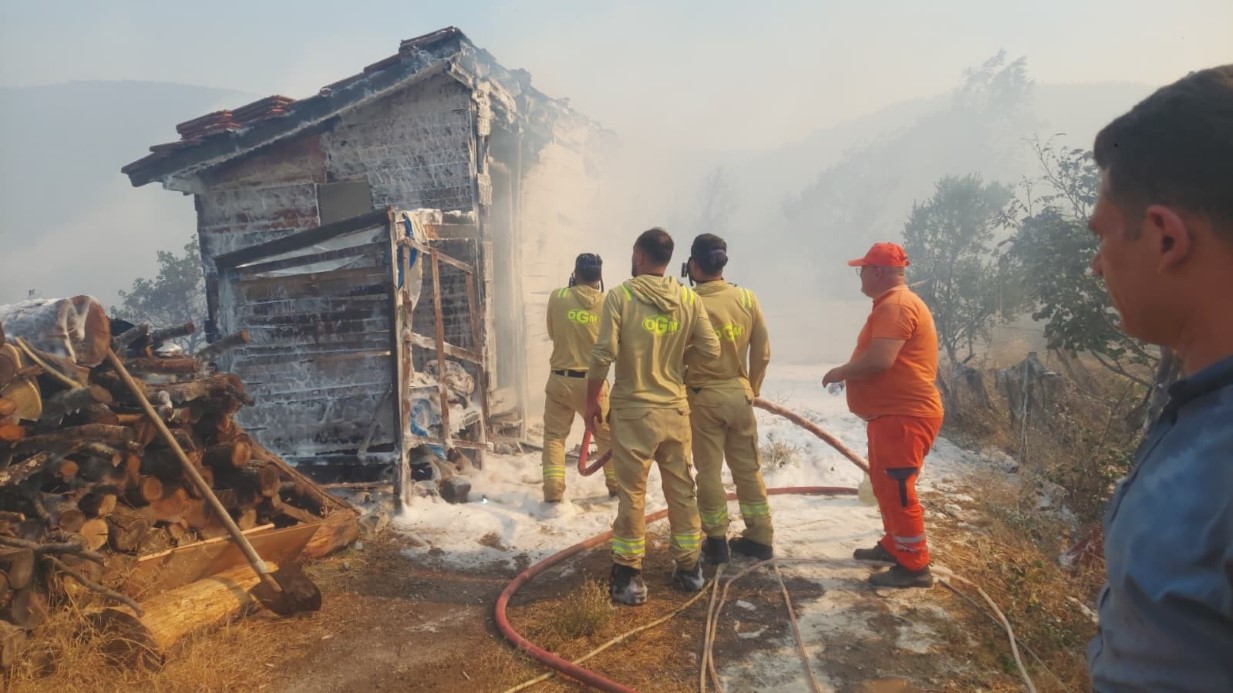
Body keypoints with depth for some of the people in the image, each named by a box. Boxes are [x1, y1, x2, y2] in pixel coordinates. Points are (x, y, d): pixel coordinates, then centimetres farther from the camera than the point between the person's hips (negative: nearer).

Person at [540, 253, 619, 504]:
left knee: (554, 435, 10)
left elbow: (552, 334, 8)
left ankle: (553, 491, 2)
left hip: (560, 380, 0)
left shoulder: (557, 297, -6)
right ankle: (617, 484, 28)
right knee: (607, 435, 18)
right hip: (593, 382, 1)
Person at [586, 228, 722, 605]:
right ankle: (689, 567, 26)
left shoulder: (620, 295, -10)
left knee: (632, 493, 6)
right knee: (682, 489, 14)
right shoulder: (689, 299, -1)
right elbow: (711, 350, -1)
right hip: (675, 409, 3)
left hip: (632, 409, -3)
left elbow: (604, 353, -15)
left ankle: (629, 576, 14)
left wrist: (591, 400, -2)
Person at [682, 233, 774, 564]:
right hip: (740, 393, 4)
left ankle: (716, 541, 17)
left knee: (709, 471, 8)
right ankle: (759, 538, 22)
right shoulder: (748, 299, -3)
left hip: (703, 397, -4)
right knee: (748, 467, 14)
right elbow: (762, 354, 2)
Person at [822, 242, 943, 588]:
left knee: (897, 489, -7)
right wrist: (849, 372, 9)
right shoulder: (891, 304, 17)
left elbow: (879, 360, -29)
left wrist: (841, 372, -14)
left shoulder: (896, 305, -19)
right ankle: (893, 545, 33)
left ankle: (915, 566, 2)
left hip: (904, 415, -11)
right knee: (884, 485, 20)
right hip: (890, 413, 11)